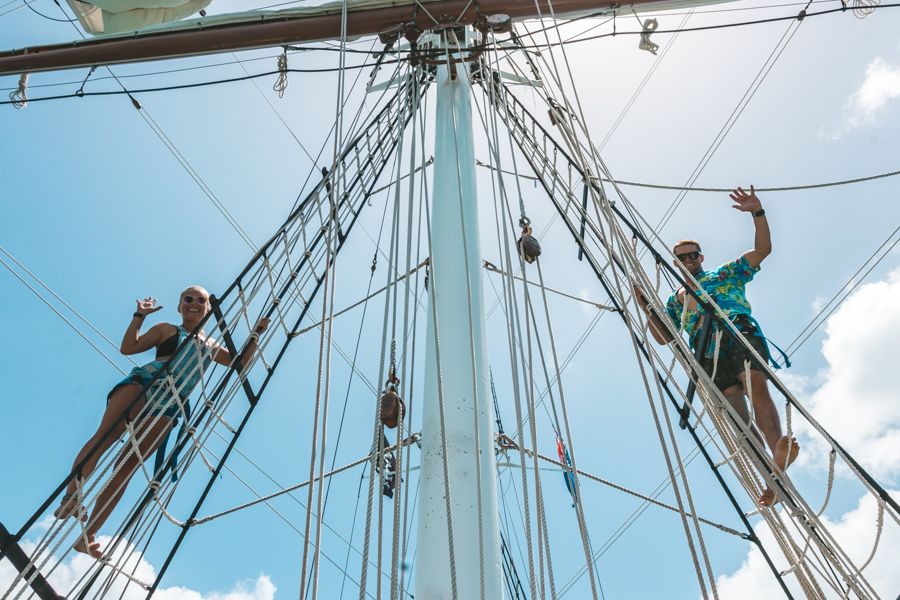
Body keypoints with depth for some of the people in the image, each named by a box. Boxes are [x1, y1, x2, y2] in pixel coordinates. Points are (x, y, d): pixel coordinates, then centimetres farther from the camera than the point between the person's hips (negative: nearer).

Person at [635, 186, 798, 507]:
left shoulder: (725, 273, 30)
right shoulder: (676, 300, 34)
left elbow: (763, 249, 21)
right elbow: (664, 337, 25)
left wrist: (757, 212, 9)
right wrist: (645, 306, 14)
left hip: (740, 331, -1)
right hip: (707, 349, 1)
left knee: (756, 385, -30)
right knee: (734, 408, -20)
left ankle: (778, 459, -49)